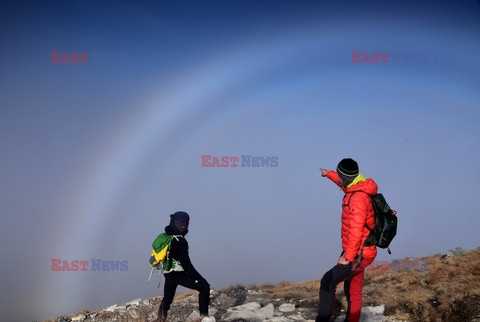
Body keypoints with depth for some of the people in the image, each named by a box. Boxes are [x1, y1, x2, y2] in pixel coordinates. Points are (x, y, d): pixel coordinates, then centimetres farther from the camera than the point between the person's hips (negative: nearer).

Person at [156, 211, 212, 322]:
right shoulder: (180, 241, -21)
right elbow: (185, 262, -23)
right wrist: (196, 277, -20)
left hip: (169, 274, 9)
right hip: (179, 274, -9)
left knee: (167, 298, 22)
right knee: (204, 287, -4)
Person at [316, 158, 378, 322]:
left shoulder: (358, 198, -22)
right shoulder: (355, 188, 7)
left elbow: (356, 231, -26)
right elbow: (344, 183, 33)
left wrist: (347, 257, -24)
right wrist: (329, 174, 47)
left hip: (359, 254, -10)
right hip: (358, 253, 10)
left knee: (328, 281, -17)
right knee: (353, 293, 14)